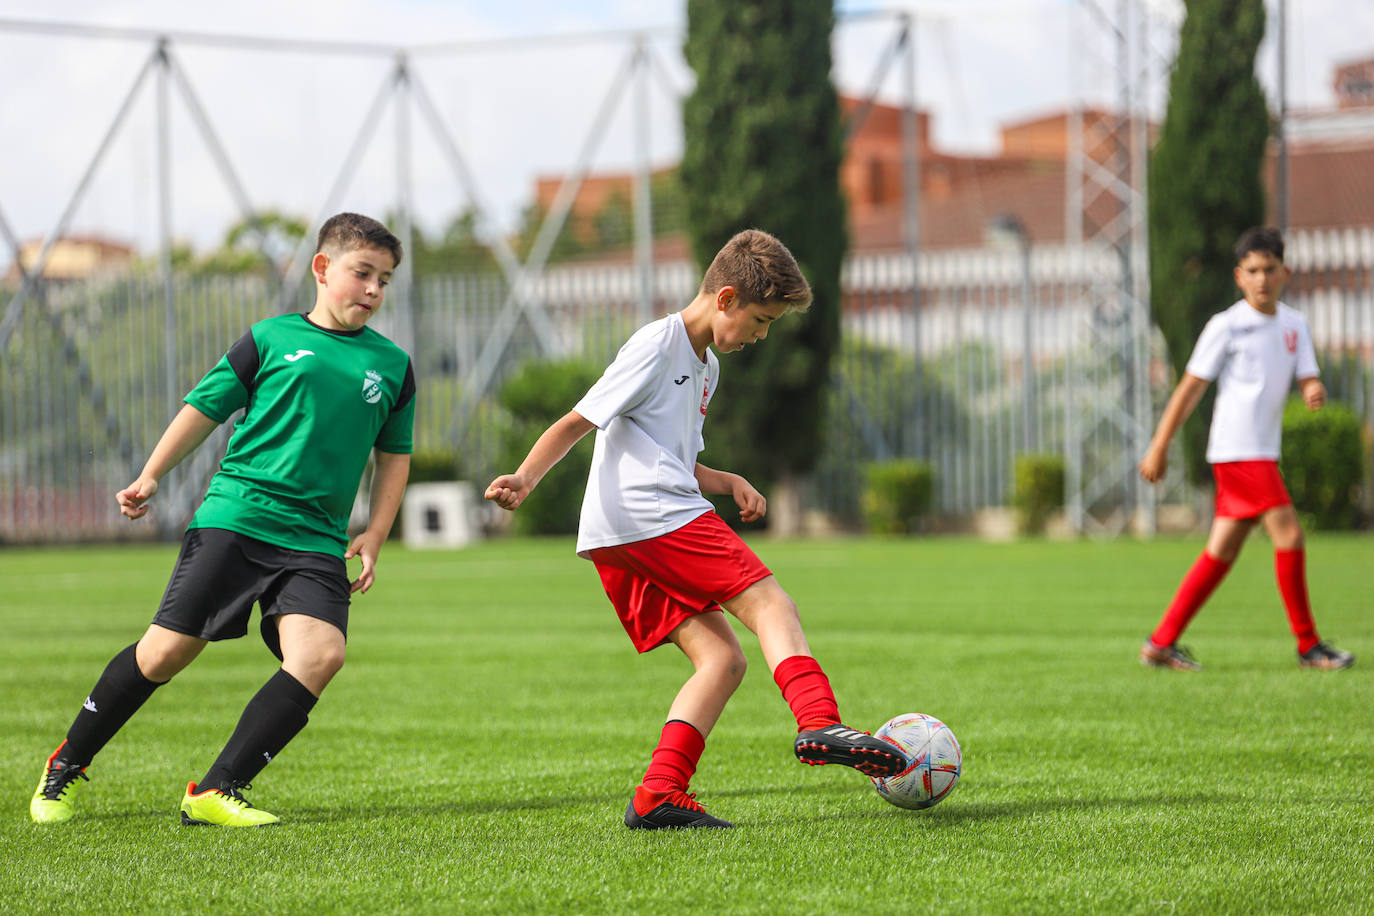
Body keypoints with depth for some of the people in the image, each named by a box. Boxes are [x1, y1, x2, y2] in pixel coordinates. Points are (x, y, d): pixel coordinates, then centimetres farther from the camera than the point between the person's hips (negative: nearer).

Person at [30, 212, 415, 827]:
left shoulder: (392, 365, 13)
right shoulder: (271, 338, 6)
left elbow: (394, 458, 21)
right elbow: (205, 407, 9)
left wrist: (374, 537, 9)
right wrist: (151, 476, 0)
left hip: (316, 541, 3)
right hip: (233, 519, -2)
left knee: (321, 655, -22)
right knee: (167, 650, -4)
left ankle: (217, 790, -17)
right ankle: (68, 765, 18)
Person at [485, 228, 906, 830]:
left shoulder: (705, 367, 28)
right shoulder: (657, 345, -3)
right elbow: (578, 421, -8)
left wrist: (729, 483, 16)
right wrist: (524, 480, -21)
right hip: (651, 516, -9)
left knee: (721, 658, 1)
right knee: (769, 603, -13)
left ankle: (658, 797, -9)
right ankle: (819, 724, -28)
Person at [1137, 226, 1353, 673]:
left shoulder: (1294, 324, 12)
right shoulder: (1226, 326, -7)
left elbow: (1307, 378, 7)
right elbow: (1190, 387, -5)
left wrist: (1315, 391, -19)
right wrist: (1159, 446, -6)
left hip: (1263, 451, 7)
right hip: (1237, 449, -7)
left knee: (1222, 552, 8)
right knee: (1289, 535, -13)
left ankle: (1162, 643, 12)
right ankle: (1309, 645, -7)